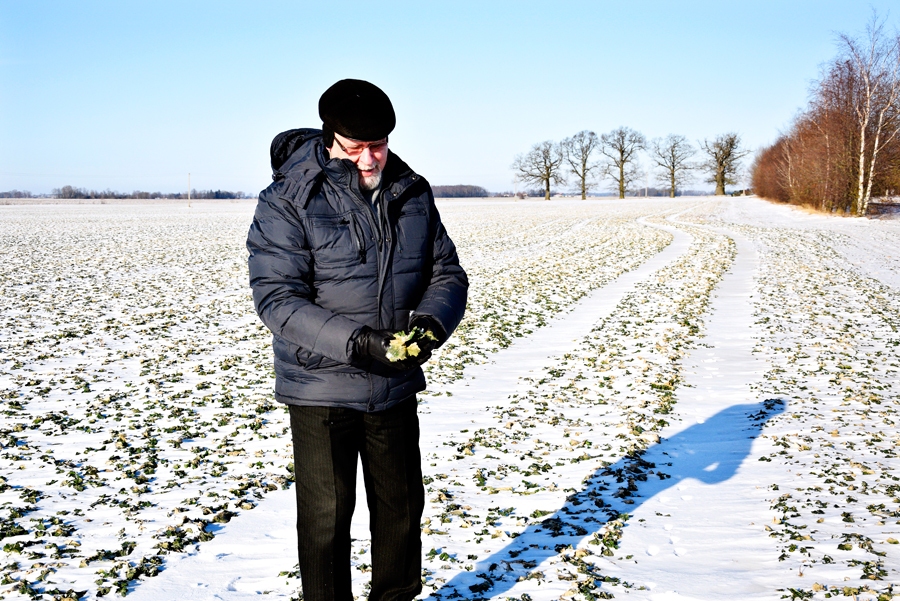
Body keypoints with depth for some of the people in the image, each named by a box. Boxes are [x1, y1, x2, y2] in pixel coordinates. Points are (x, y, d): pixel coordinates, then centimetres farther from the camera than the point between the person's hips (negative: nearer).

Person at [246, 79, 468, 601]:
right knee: (326, 517, 7)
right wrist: (357, 341, -31)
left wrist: (431, 322, -17)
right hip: (321, 388, -4)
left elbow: (448, 273, 5)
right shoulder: (288, 201, -14)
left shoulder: (413, 193, 1)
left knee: (402, 507, 19)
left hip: (396, 386, 5)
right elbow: (278, 298, -20)